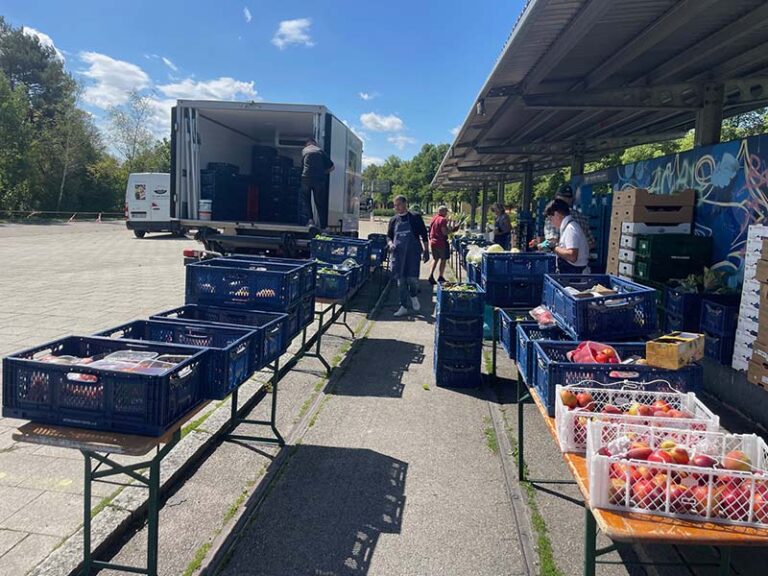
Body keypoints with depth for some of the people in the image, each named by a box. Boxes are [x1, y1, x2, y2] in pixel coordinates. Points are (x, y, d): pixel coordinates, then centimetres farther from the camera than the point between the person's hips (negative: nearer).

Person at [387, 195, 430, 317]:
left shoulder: (415, 217, -2)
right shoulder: (393, 220, 9)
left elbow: (424, 235, 2)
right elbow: (389, 236, 17)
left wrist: (426, 251, 0)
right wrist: (391, 244, -4)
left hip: (413, 253, -4)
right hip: (398, 254, 4)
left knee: (412, 278, -11)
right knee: (401, 281, 5)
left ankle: (413, 296, 21)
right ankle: (403, 307, 14)